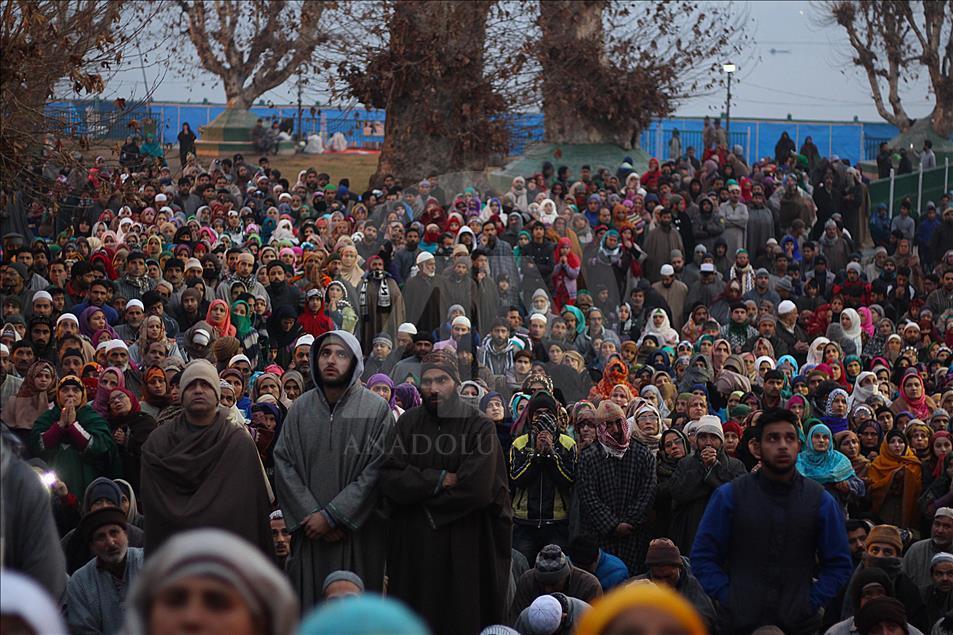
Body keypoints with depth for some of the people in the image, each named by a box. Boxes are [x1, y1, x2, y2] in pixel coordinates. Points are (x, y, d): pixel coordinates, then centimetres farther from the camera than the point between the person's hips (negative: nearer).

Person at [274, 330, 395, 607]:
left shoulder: (376, 409, -3)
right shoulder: (301, 408, 7)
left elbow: (376, 471, -9)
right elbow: (283, 463, 2)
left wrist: (331, 516, -13)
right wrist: (310, 515, -9)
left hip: (358, 531, -3)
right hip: (309, 532, 3)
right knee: (310, 602, 2)